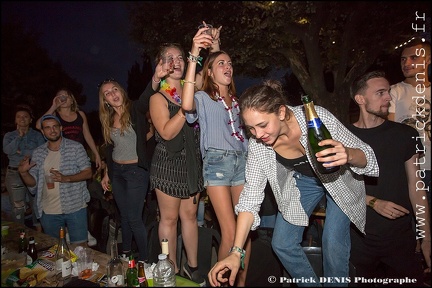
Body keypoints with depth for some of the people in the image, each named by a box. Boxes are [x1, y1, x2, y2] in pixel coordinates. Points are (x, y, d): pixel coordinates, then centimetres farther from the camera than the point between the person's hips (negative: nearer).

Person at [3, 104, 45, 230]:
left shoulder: (37, 135, 3)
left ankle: (39, 231, 19)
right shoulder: (9, 135, 8)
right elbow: (7, 150, -11)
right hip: (14, 174, 1)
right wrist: (19, 136, -11)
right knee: (18, 207, 5)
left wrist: (21, 151, -11)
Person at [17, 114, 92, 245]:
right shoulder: (37, 153, 8)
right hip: (48, 211, 4)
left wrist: (66, 178, -22)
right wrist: (23, 173, -12)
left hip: (74, 208, -4)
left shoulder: (76, 147, -4)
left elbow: (88, 173, -8)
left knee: (80, 246, 3)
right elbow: (33, 183, 8)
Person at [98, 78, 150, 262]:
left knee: (134, 218, -1)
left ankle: (144, 259, 17)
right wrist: (107, 174, 17)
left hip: (136, 170, -6)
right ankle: (125, 254, 35)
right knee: (124, 216, 17)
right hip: (116, 171, 6)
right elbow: (110, 149, 15)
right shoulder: (108, 119, 8)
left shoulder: (135, 109, -8)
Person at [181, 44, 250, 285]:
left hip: (242, 161, 6)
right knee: (230, 233, -7)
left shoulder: (237, 101, 19)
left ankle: (243, 280, 24)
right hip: (217, 162, -5)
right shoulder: (203, 98, 2)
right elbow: (187, 105, -24)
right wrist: (193, 58, -24)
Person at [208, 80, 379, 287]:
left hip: (339, 179, -2)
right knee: (282, 244, 2)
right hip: (302, 181, 3)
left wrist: (347, 154, -48)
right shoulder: (257, 145, -25)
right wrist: (236, 252, -26)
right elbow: (251, 196, -20)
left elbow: (366, 156, -23)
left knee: (334, 245, -12)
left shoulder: (318, 117, -34)